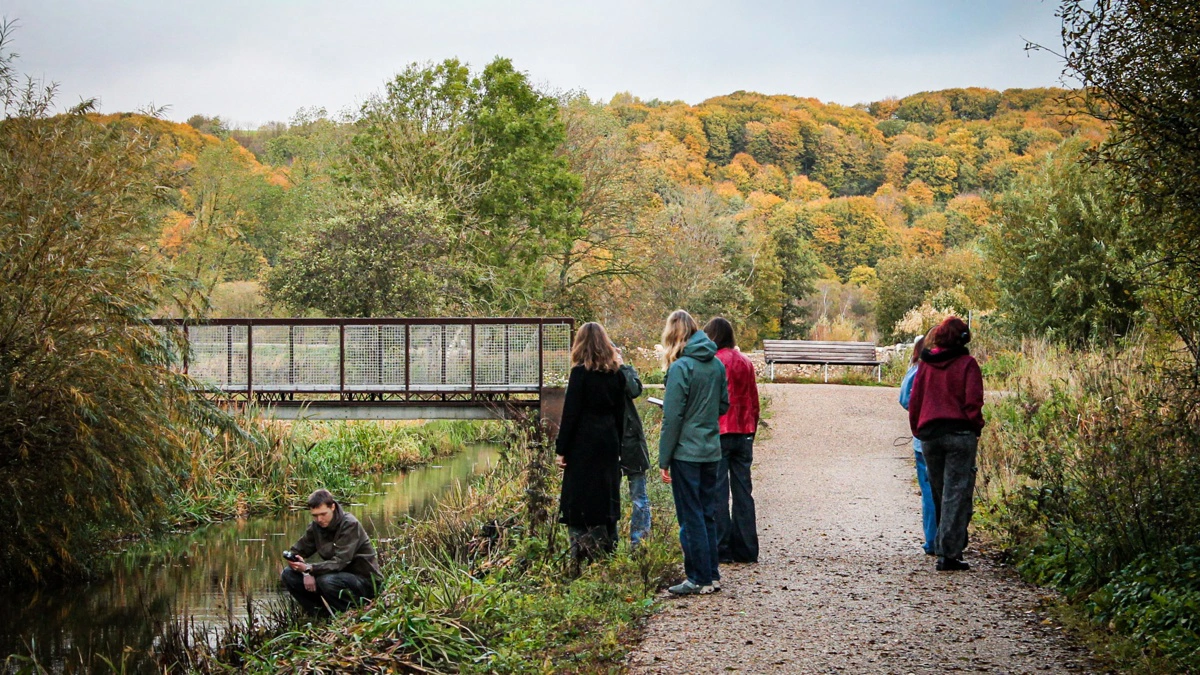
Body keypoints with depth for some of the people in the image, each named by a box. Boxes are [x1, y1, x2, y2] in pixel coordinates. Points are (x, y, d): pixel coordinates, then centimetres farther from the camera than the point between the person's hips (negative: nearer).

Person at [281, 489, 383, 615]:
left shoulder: (350, 525, -19)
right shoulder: (316, 526, 0)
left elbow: (340, 562, -28)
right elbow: (295, 552, 2)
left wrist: (309, 568, -39)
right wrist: (306, 573, -18)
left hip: (365, 579, -7)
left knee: (327, 581, -37)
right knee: (288, 574, -7)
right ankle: (320, 614, -3)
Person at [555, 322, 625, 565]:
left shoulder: (581, 372, -10)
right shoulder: (616, 373, 6)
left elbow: (570, 412, -10)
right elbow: (620, 412, 11)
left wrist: (561, 449, -6)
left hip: (584, 445, -6)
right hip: (609, 443, 6)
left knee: (580, 502, -2)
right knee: (607, 497, 13)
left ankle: (583, 556, -5)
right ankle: (609, 550, 18)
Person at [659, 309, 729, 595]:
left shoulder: (680, 368, -14)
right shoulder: (716, 364, 5)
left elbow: (672, 418, -14)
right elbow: (724, 405, 15)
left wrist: (664, 460, -9)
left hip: (686, 452, -6)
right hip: (711, 451, 7)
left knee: (691, 517, 1)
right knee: (708, 514, 14)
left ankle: (700, 579, 5)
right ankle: (712, 575, 19)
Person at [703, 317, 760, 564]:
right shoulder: (745, 362, 11)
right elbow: (754, 402, 14)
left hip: (718, 433, -6)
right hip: (744, 433, 6)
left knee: (717, 491, -1)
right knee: (743, 491, 9)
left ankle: (721, 549, -1)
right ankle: (746, 549, 11)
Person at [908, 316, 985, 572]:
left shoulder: (926, 364, 9)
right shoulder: (967, 364, -3)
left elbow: (914, 400, 11)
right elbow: (973, 401, -10)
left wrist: (918, 431, 19)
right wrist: (975, 427, 5)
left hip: (929, 434, 4)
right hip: (960, 434, -4)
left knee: (939, 495, 14)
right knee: (957, 494, -3)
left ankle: (943, 548, 19)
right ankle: (949, 554, -8)